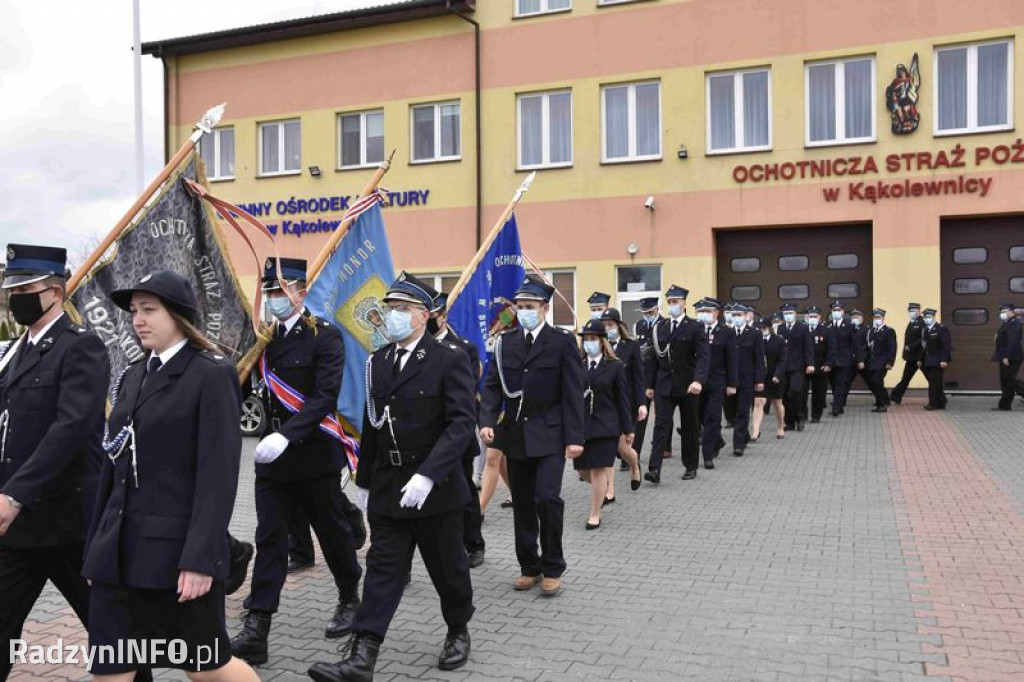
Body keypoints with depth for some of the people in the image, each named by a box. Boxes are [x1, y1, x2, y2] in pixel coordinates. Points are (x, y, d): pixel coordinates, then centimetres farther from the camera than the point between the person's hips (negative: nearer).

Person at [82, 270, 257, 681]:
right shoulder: (132, 377, 12)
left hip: (176, 548, -6)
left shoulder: (212, 375, -10)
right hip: (119, 548, 7)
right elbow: (114, 465, 14)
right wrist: (96, 544, 13)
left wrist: (200, 558, -20)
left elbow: (219, 474, -16)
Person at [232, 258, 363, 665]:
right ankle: (256, 630, 5)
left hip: (314, 454, -4)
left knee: (333, 531, 12)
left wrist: (286, 435, -30)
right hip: (271, 455, 5)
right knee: (269, 538, 3)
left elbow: (325, 396, -22)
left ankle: (350, 599, 34)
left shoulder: (325, 336, -11)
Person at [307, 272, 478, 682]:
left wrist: (427, 475, -27)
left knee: (447, 567, 12)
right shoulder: (377, 362, 8)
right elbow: (371, 425, 13)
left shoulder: (449, 359, -11)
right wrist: (364, 480, 15)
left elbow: (463, 421, -19)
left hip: (436, 487, -4)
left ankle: (458, 630, 35)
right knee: (382, 568, 3)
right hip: (387, 489, 4)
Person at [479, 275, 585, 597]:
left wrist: (574, 437, -13)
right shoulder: (506, 341, 7)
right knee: (522, 505, 10)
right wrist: (487, 420, -12)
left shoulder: (562, 341, -4)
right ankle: (529, 567, 24)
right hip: (515, 435, 4)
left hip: (549, 436, -4)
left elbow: (573, 392, -7)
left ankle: (552, 568, 5)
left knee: (547, 498, -13)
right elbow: (492, 385, 5)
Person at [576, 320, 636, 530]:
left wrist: (628, 428, 0)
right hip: (581, 424, 3)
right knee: (584, 470, 10)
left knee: (598, 470, -3)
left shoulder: (615, 366, -2)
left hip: (605, 425, -3)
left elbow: (622, 399, 0)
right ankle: (602, 486, 43)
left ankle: (595, 514, 9)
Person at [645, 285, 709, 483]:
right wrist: (650, 385, 8)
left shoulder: (695, 328, -4)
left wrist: (698, 380, -29)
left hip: (688, 386, -2)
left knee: (690, 427, 9)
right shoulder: (659, 327, 7)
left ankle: (691, 467, 23)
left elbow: (703, 356, -14)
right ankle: (654, 469, -13)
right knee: (661, 425, -7)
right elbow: (654, 357, 10)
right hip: (664, 385, 2)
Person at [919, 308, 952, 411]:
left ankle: (933, 403, -2)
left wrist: (944, 360, -20)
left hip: (937, 362, -7)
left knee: (934, 382, -8)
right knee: (935, 383, 11)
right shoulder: (924, 330, 13)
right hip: (927, 362, 7)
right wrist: (921, 360, 15)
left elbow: (946, 345, -14)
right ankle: (940, 403, 19)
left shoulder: (942, 328, -8)